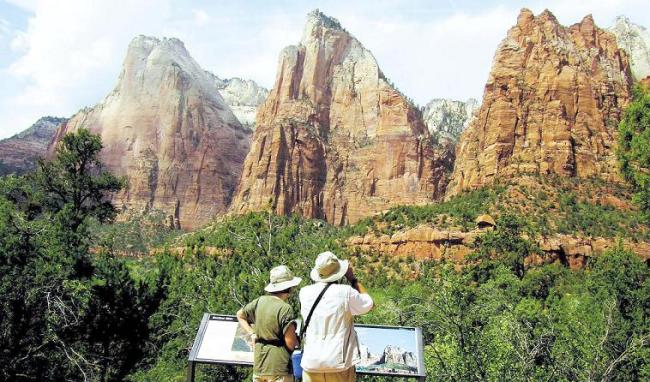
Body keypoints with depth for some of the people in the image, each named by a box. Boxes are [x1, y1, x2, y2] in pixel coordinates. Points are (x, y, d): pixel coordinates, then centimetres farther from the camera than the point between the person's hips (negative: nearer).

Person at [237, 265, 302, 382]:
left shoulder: (259, 301, 4)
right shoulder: (285, 309, -17)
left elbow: (240, 315, 20)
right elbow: (291, 344, -17)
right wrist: (298, 339, 4)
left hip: (259, 367, 7)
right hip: (278, 369, -6)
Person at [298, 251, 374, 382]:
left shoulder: (305, 293, -2)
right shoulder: (346, 292, -12)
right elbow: (368, 304, 6)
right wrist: (353, 279, 10)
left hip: (311, 362, 3)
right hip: (339, 362, -3)